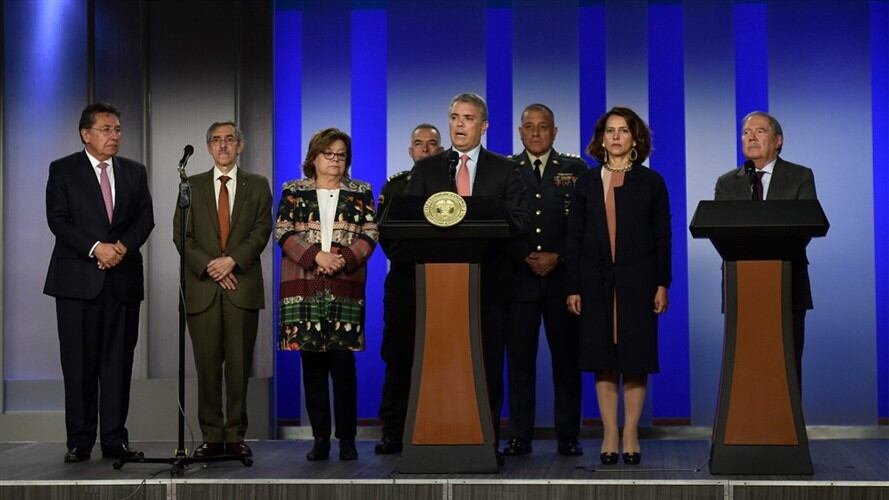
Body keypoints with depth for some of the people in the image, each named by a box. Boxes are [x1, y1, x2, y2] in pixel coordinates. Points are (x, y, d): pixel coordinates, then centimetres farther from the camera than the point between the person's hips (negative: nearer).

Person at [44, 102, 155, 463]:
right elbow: (58, 220, -5)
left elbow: (145, 217, 7)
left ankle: (115, 439, 7)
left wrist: (124, 245, -12)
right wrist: (96, 249, -16)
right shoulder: (63, 170, 4)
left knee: (118, 363, 3)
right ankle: (79, 442, 5)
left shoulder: (134, 172, 14)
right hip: (78, 279, -3)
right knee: (79, 364, -1)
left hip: (123, 279, 3)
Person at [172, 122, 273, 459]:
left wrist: (231, 260, -14)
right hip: (202, 288, 1)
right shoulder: (192, 186, 12)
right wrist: (210, 267, -9)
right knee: (207, 366, 1)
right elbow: (182, 236, 4)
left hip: (243, 287, 0)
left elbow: (261, 231, 0)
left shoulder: (258, 186, 11)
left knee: (239, 366, -1)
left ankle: (236, 436, 5)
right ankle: (211, 437, 6)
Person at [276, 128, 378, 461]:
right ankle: (320, 437, 8)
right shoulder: (294, 192, 11)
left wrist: (344, 258, -13)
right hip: (304, 288, 1)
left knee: (343, 364, -5)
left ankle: (347, 438, 1)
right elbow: (283, 232, 2)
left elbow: (370, 234, 4)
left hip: (345, 288, 0)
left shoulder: (361, 193, 12)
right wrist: (316, 256, -13)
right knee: (312, 365, 1)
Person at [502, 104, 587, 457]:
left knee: (566, 358, 2)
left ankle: (568, 437, 8)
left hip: (562, 276, 0)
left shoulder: (574, 170, 9)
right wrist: (526, 257, -8)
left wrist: (557, 257, -8)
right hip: (518, 278, 0)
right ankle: (520, 436, 6)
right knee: (519, 358, 0)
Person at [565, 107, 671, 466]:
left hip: (637, 281, -1)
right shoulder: (587, 183, 7)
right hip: (597, 281, 1)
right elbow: (574, 238, 5)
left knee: (636, 360, 1)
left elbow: (663, 237, 2)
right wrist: (573, 287, -1)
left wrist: (662, 284, -6)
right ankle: (610, 436, 9)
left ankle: (631, 436, 9)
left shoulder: (650, 182, 4)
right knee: (602, 360, 2)